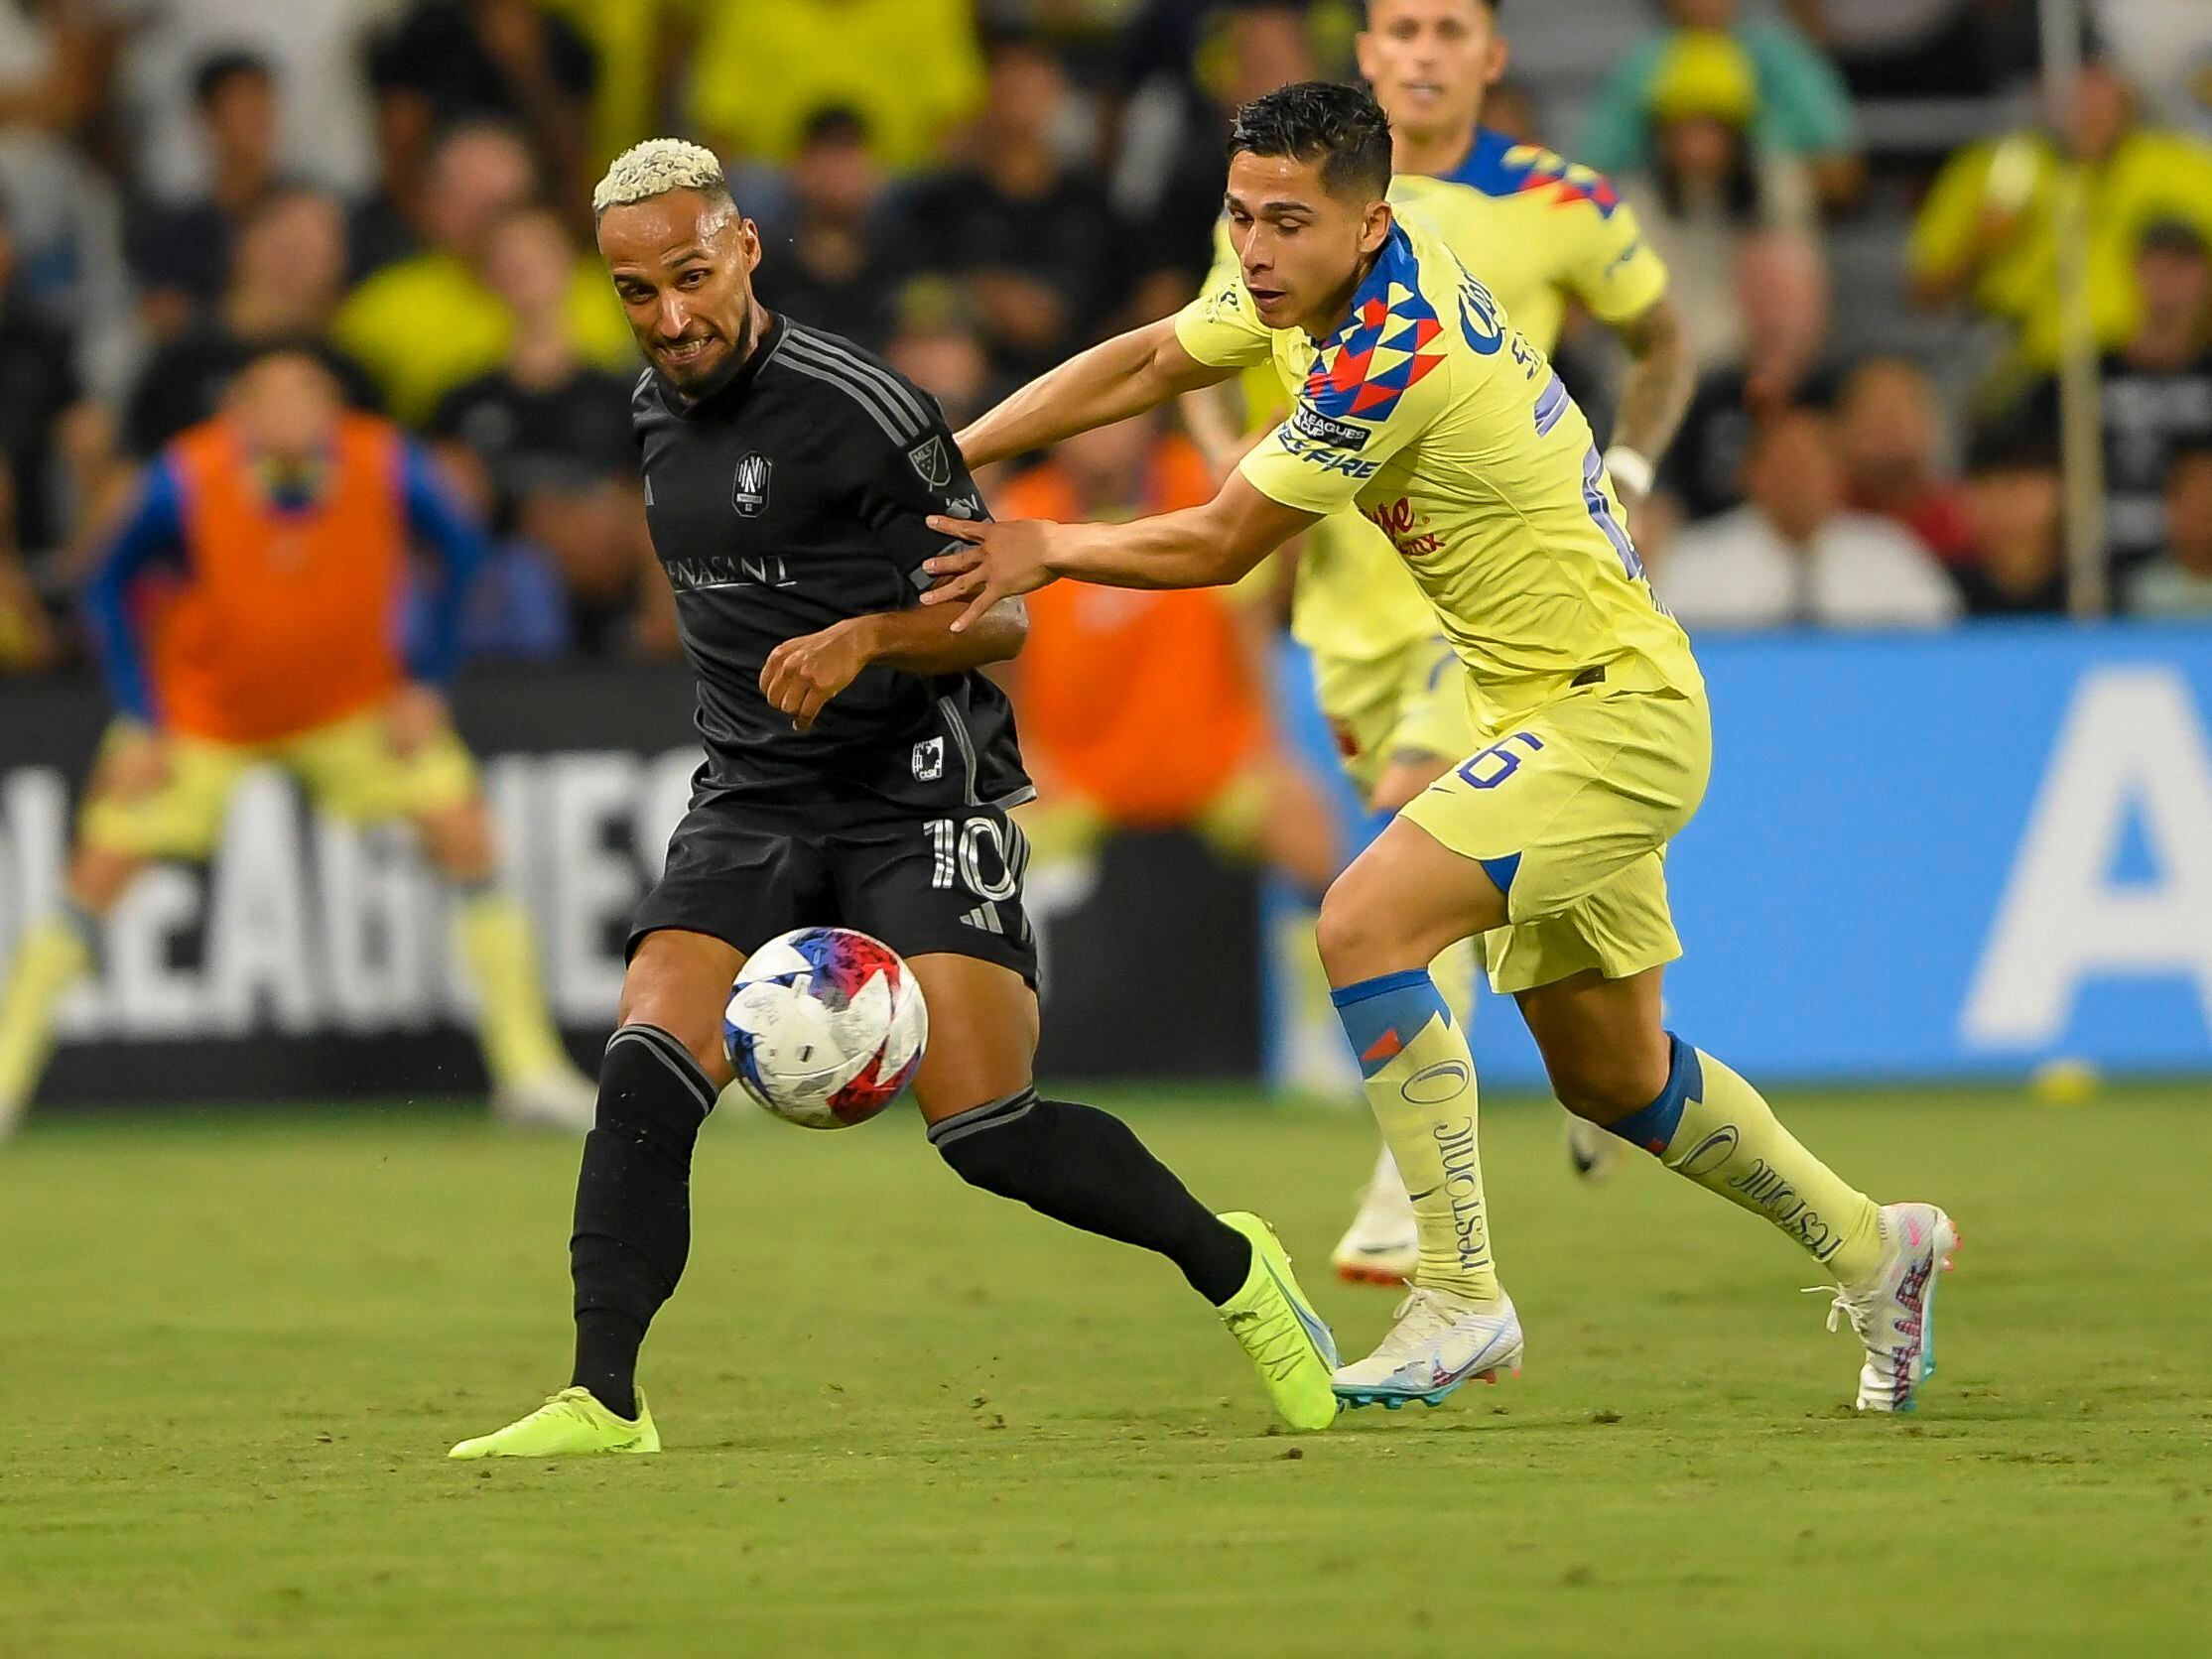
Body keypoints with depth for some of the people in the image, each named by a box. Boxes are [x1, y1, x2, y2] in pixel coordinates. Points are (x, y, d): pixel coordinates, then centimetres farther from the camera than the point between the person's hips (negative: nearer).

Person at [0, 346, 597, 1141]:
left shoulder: (389, 470, -25)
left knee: (465, 836, -12)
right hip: (199, 711, -1)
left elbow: (461, 554, -4)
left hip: (356, 704, 1)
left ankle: (529, 1070, -2)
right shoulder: (184, 485, -28)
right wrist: (139, 722, -15)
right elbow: (111, 589, -11)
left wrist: (423, 685, -9)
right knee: (99, 874, -9)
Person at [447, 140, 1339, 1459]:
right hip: (753, 797, 6)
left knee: (987, 1133, -13)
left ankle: (1233, 1267, 11)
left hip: (923, 794, -6)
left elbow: (998, 618, -11)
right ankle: (603, 1402, -16)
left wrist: (867, 636, -27)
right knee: (644, 1078, -16)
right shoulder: (657, 412, 9)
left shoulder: (861, 410, -14)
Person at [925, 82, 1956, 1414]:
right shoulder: (1335, 275, 0)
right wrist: (942, 461, 2)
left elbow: (1218, 545, -18)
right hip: (1575, 714, 10)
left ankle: (1459, 1301, -20)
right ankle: (1871, 1246, 37)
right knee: (1610, 1078, 18)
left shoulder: (1389, 355, -26)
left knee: (1366, 922, -24)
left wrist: (1047, 549, -5)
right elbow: (1142, 366, 10)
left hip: (1610, 713, -10)